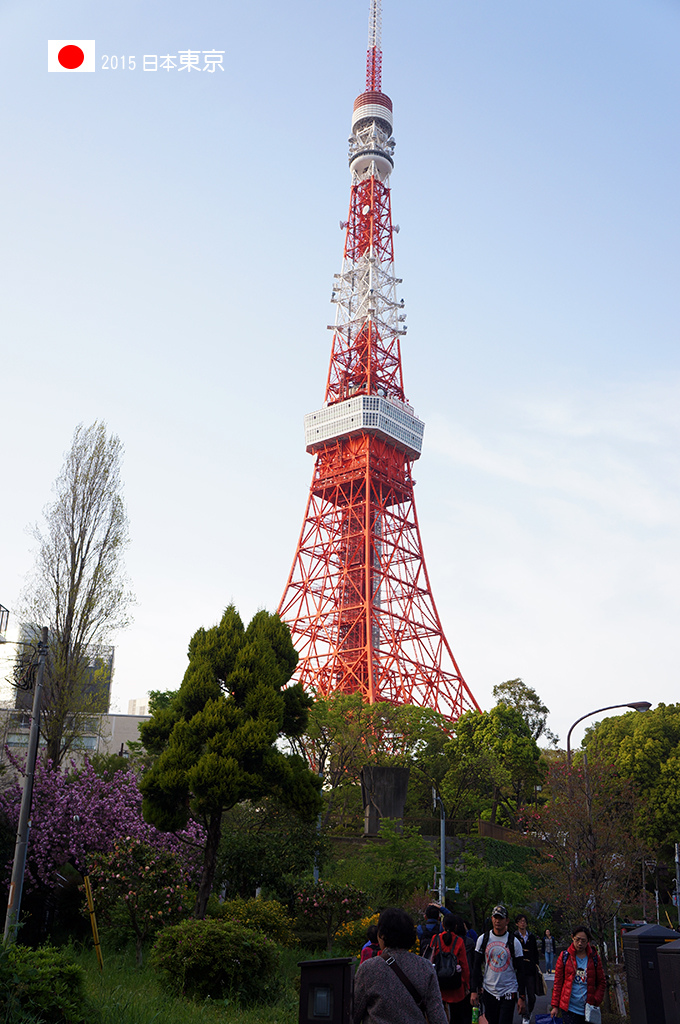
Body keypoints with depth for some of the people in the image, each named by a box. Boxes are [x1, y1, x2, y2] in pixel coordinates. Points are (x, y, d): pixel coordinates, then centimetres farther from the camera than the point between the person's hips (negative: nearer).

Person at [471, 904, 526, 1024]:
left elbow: (520, 970, 1)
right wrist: (474, 991, 0)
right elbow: (477, 967, 6)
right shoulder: (483, 939, 2)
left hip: (508, 992, -2)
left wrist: (521, 997, -3)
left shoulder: (514, 942, -2)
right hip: (489, 991, 2)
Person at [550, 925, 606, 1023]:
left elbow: (601, 983, 10)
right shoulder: (564, 957, 1)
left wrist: (595, 1001, -3)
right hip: (569, 1008, -2)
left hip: (588, 1009, 2)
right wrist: (555, 1006, 3)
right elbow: (558, 983, 4)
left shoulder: (594, 958, 4)